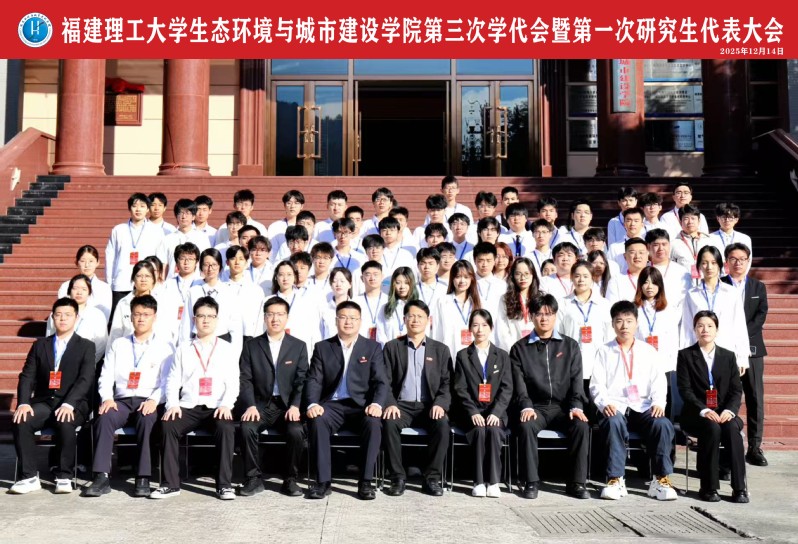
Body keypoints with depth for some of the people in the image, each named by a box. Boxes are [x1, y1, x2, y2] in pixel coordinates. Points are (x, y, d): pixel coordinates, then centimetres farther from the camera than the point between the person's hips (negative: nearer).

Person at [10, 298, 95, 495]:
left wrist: (68, 404, -23)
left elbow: (85, 380, -7)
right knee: (20, 421, -26)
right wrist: (23, 403, -12)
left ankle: (64, 477, -20)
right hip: (43, 402, 3)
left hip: (73, 404, -3)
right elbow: (27, 376, 8)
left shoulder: (86, 346, 7)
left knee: (65, 423, -35)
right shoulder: (40, 345, 17)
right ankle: (29, 477, -15)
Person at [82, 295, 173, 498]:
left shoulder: (165, 346, 12)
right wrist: (107, 398, -8)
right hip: (122, 401, 2)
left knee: (146, 419, -36)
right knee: (104, 417, -30)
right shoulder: (118, 345, 21)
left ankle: (143, 479, -32)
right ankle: (101, 477, -32)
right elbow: (106, 376, 12)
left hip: (149, 402, -2)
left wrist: (154, 400, -17)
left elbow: (168, 381, 1)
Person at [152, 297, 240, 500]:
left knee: (226, 428, -32)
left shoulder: (228, 349, 15)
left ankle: (224, 484, -24)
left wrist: (226, 404, -13)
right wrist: (172, 404, -9)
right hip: (188, 407, 2)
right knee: (167, 425, -27)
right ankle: (170, 483, -19)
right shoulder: (183, 349, 18)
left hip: (217, 407, -1)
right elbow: (173, 380, 10)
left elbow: (233, 382, 5)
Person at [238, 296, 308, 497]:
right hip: (260, 404, 1)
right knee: (247, 428, -29)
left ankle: (290, 480, -8)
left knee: (296, 431, -29)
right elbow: (246, 380, 2)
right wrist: (250, 406, -14)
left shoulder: (299, 346, 9)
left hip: (287, 405, 0)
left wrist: (295, 406, -15)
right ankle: (254, 478, -11)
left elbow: (302, 381, 1)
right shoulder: (251, 346, 9)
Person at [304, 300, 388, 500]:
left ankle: (365, 482, -24)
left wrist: (377, 404, -19)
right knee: (317, 420, -32)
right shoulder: (322, 348, 12)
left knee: (373, 422, -33)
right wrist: (312, 404, -17)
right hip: (332, 405, 1)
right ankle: (323, 482, -25)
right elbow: (314, 380, 4)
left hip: (361, 406, 0)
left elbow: (380, 382, 2)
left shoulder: (373, 348, 10)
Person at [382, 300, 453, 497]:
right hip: (402, 405, 0)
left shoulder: (441, 349, 13)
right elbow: (385, 381, 3)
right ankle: (397, 477, -18)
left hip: (429, 406, 0)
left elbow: (447, 383, 6)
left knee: (442, 425, -30)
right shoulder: (392, 347, 11)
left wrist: (440, 404, -13)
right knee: (389, 423, -32)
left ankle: (432, 478, -16)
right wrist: (390, 404, -15)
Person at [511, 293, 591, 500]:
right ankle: (531, 482, -21)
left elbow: (576, 379, 5)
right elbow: (519, 382, 1)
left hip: (563, 407, 1)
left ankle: (577, 483, -17)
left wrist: (576, 406, -10)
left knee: (582, 425, -28)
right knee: (526, 426, -32)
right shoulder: (519, 348, 10)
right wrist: (526, 406, -16)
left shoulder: (570, 346, 13)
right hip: (536, 407, -1)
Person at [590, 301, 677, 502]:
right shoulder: (604, 352, 12)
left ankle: (661, 479, -19)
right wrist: (605, 403, -16)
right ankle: (615, 480, -31)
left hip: (643, 408, 2)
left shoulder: (649, 351, 18)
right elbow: (597, 385, 4)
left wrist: (659, 403, -10)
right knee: (614, 423, -36)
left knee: (663, 424, -29)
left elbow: (659, 383, 10)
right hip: (614, 409, -2)